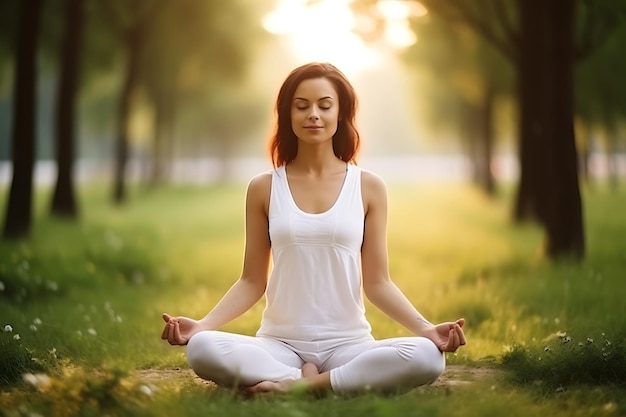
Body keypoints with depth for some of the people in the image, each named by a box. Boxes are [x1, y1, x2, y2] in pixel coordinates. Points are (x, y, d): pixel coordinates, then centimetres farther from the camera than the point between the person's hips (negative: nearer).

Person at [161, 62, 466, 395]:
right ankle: (310, 381, -17)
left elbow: (377, 283, 3)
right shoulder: (264, 188, 5)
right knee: (202, 348, -31)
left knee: (427, 357, -31)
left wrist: (425, 328, -12)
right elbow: (252, 282, 6)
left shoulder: (368, 187, 3)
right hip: (280, 344, 0)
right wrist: (202, 324, -9)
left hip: (348, 345, 1)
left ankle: (297, 385, -21)